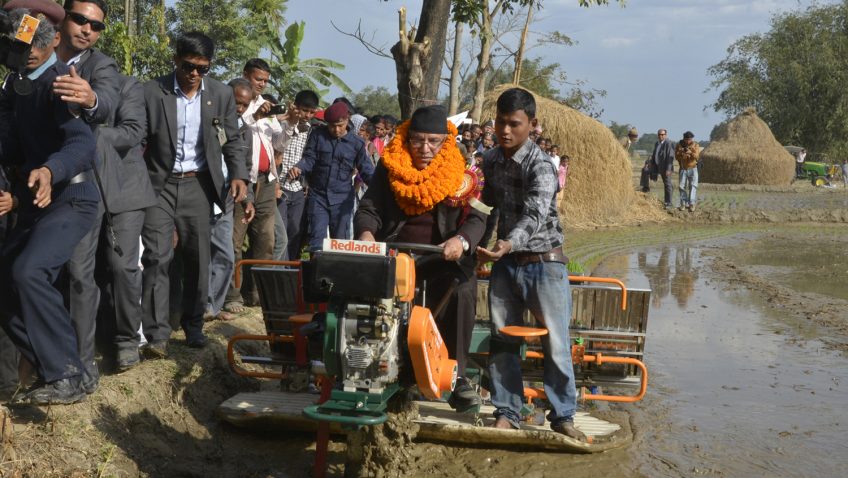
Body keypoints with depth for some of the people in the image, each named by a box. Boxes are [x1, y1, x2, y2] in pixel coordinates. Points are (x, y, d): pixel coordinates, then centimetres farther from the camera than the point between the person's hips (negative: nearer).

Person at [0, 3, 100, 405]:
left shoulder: (60, 80, -14)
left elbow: (84, 144, -30)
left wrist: (50, 170, -48)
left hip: (70, 197, -9)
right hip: (36, 199, 9)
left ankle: (66, 378, -20)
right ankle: (50, 369, 18)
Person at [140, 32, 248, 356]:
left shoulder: (221, 95, 2)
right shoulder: (151, 92, -6)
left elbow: (232, 141, 8)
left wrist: (238, 175, -7)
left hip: (197, 185, 3)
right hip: (159, 184, -2)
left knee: (198, 258, 8)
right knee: (157, 257, -9)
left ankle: (193, 323, 24)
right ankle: (156, 335, -8)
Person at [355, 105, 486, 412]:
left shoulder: (459, 171, 2)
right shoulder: (389, 166, 7)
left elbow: (476, 217, -6)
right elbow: (369, 209, 6)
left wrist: (461, 240, -29)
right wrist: (366, 233, -18)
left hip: (444, 258, -1)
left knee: (461, 292, -32)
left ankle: (456, 375, -20)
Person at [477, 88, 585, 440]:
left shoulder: (540, 165, -17)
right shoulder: (490, 160, 4)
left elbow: (536, 214, -33)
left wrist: (509, 243, -49)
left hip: (544, 262, -5)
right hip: (505, 261, 6)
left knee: (555, 343, -3)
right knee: (502, 341, 8)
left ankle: (562, 415, 11)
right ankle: (507, 412, 19)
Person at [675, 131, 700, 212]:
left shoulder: (695, 146, -5)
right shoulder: (679, 145, -3)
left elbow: (696, 156, -17)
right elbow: (676, 156, -12)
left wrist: (690, 152, -36)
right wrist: (682, 152, -32)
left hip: (693, 169, -1)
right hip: (683, 169, 1)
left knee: (693, 186, -11)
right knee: (682, 186, 0)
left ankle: (692, 204, -16)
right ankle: (683, 203, 9)